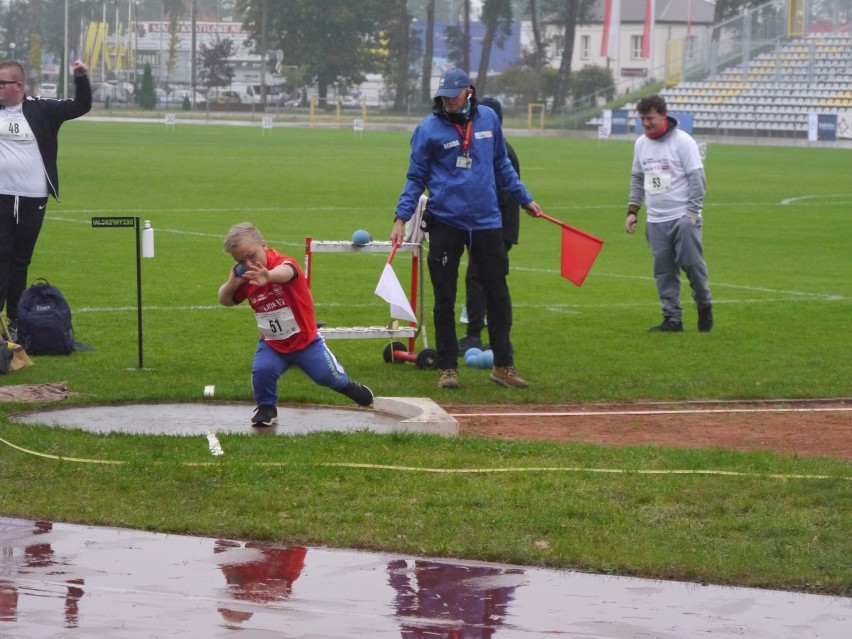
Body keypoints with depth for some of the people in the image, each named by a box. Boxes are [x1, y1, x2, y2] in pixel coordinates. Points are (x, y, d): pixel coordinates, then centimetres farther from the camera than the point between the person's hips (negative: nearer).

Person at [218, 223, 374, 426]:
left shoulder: (284, 263, -24)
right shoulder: (244, 278, -6)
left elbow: (285, 272, -52)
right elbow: (225, 301, 10)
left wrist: (269, 276, -78)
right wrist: (231, 283, -14)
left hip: (306, 340, -3)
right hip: (272, 344, 3)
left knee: (326, 375, -3)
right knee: (261, 371, -23)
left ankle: (348, 386, 33)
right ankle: (266, 407, 3)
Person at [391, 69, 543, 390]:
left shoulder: (488, 119, 4)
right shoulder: (428, 129, -5)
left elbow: (501, 165, 17)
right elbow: (416, 179, -1)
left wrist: (525, 199, 19)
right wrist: (401, 218, -11)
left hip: (486, 221, 3)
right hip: (445, 222, -3)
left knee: (498, 294, 6)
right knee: (444, 299, 2)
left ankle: (503, 365, 15)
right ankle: (448, 368, 10)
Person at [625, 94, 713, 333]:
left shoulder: (683, 141, -7)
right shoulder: (641, 143, 10)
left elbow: (697, 178, -9)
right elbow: (637, 178, 20)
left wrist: (692, 213, -13)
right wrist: (633, 210, 12)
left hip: (683, 218, -5)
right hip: (655, 221, 5)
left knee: (692, 264, -9)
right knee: (663, 272, 3)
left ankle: (704, 305, 13)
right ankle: (673, 319, 7)